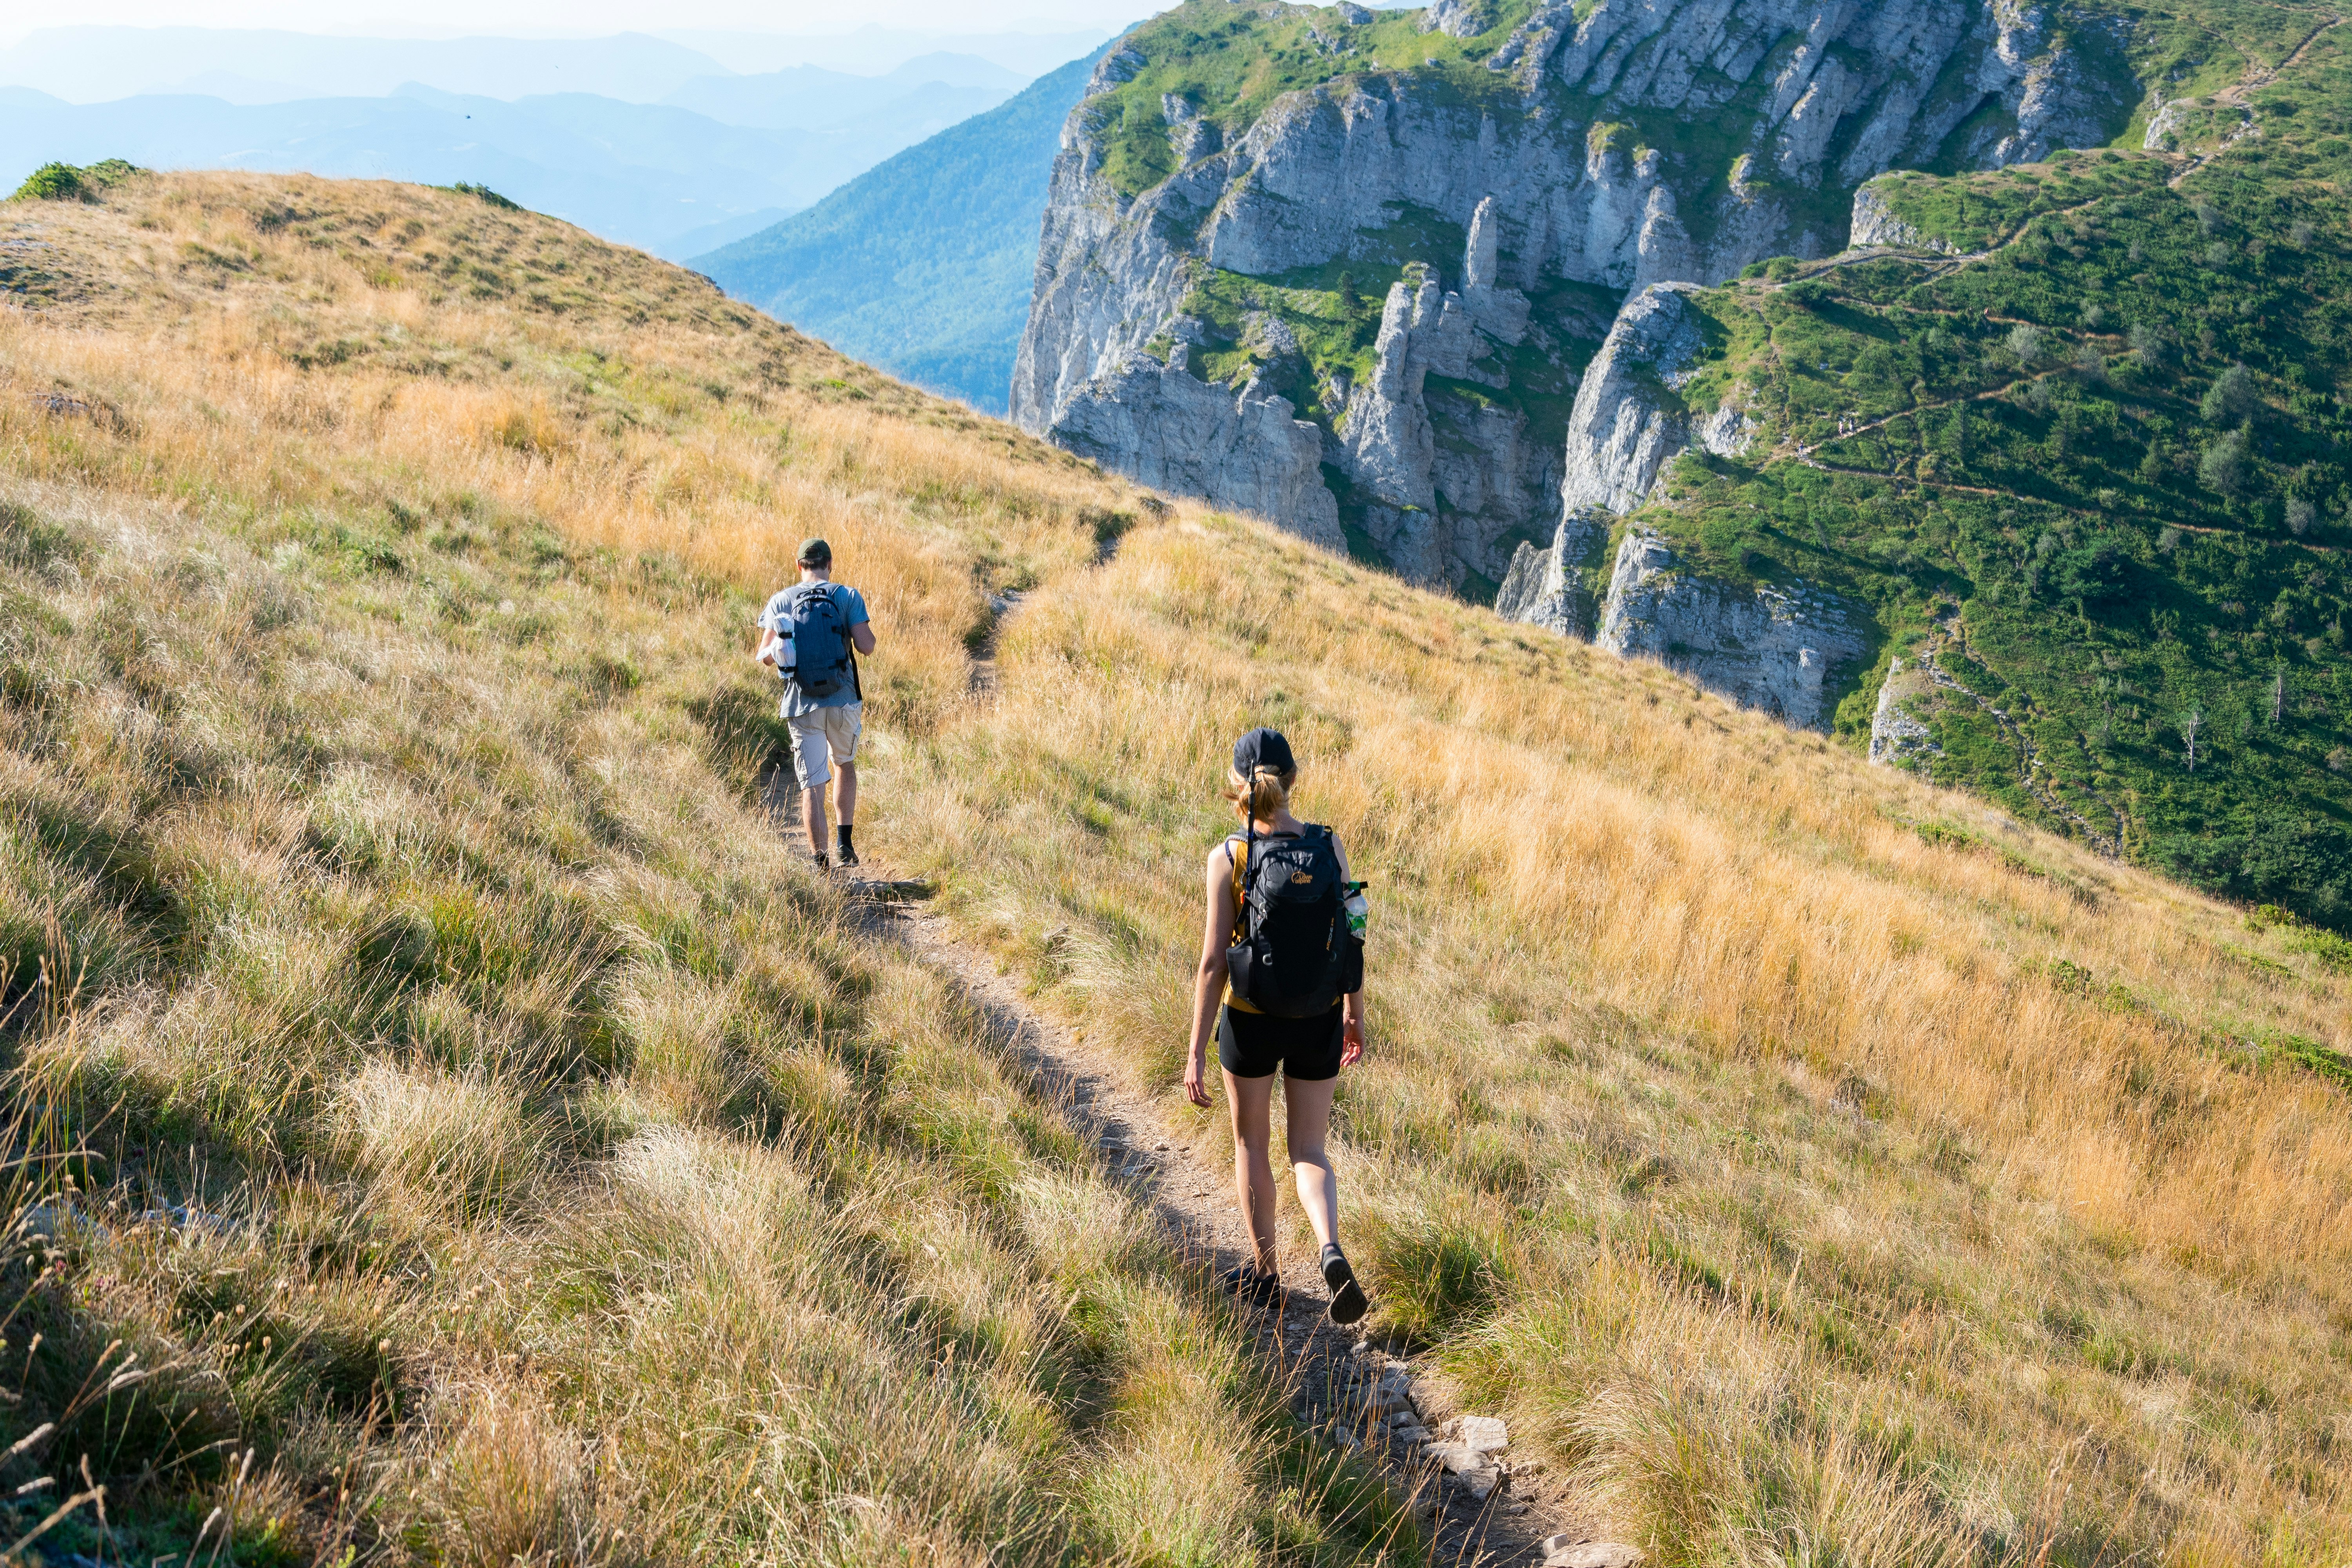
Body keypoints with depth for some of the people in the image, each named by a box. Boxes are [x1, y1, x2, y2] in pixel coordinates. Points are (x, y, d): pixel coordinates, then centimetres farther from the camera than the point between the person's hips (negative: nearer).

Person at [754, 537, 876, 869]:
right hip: (843, 702, 0)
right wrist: (865, 628, 13)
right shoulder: (848, 597, 0)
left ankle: (821, 863, -1)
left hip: (802, 706, 0)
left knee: (812, 786, 3)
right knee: (844, 765, 24)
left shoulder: (780, 601, 4)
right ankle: (844, 844, 16)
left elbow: (765, 656, -1)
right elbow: (866, 646, -8)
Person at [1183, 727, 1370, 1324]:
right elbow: (1350, 941, -2)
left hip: (1251, 1022, -2)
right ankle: (1331, 1250, -12)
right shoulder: (1329, 846, -8)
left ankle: (1266, 1272, 31)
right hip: (1319, 1024, 2)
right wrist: (1356, 1015, 14)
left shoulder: (1228, 859, -16)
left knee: (1251, 1145, 21)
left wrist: (1196, 1053, -9)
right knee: (1309, 1152, 14)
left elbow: (1214, 963, -15)